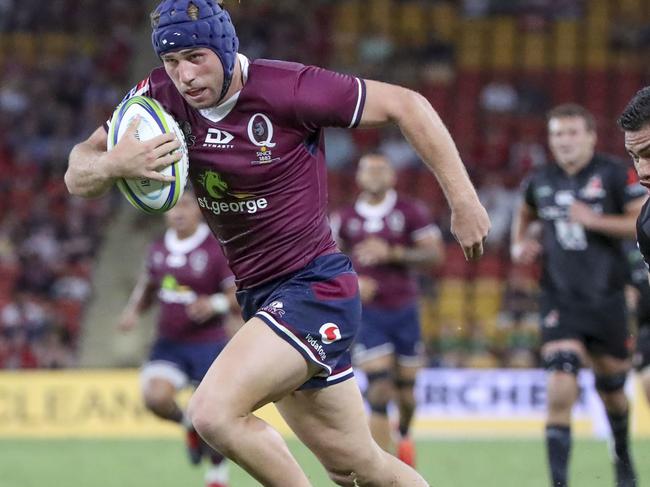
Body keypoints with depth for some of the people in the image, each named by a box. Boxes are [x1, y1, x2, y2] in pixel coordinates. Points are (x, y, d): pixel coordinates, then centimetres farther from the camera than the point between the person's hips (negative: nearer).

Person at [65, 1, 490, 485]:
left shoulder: (288, 89, -19)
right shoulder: (162, 97, -3)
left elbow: (406, 104, -12)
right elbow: (77, 177, -3)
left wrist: (463, 201, -11)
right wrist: (115, 164, -27)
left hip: (316, 287, -7)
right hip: (260, 296, 7)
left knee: (214, 412, -24)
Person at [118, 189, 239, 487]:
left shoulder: (217, 249, -12)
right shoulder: (159, 249, 6)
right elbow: (147, 286, 24)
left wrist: (216, 303, -31)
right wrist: (133, 311, 5)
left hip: (208, 343, -4)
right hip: (169, 342, 4)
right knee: (155, 398, -19)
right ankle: (190, 425, 16)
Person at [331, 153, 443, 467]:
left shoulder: (410, 212, -1)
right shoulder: (345, 219, 5)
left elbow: (434, 253, -7)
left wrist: (392, 253, -18)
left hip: (404, 311, 1)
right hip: (367, 311, 0)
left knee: (405, 388, 9)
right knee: (379, 389, -14)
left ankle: (405, 435, 43)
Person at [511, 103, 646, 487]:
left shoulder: (614, 175, -6)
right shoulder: (541, 181, 6)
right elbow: (525, 214, 28)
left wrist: (594, 220, -21)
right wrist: (521, 243, 8)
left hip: (606, 298, -1)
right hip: (560, 300, 1)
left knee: (612, 389, 14)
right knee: (561, 389, -17)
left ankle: (623, 456, 43)